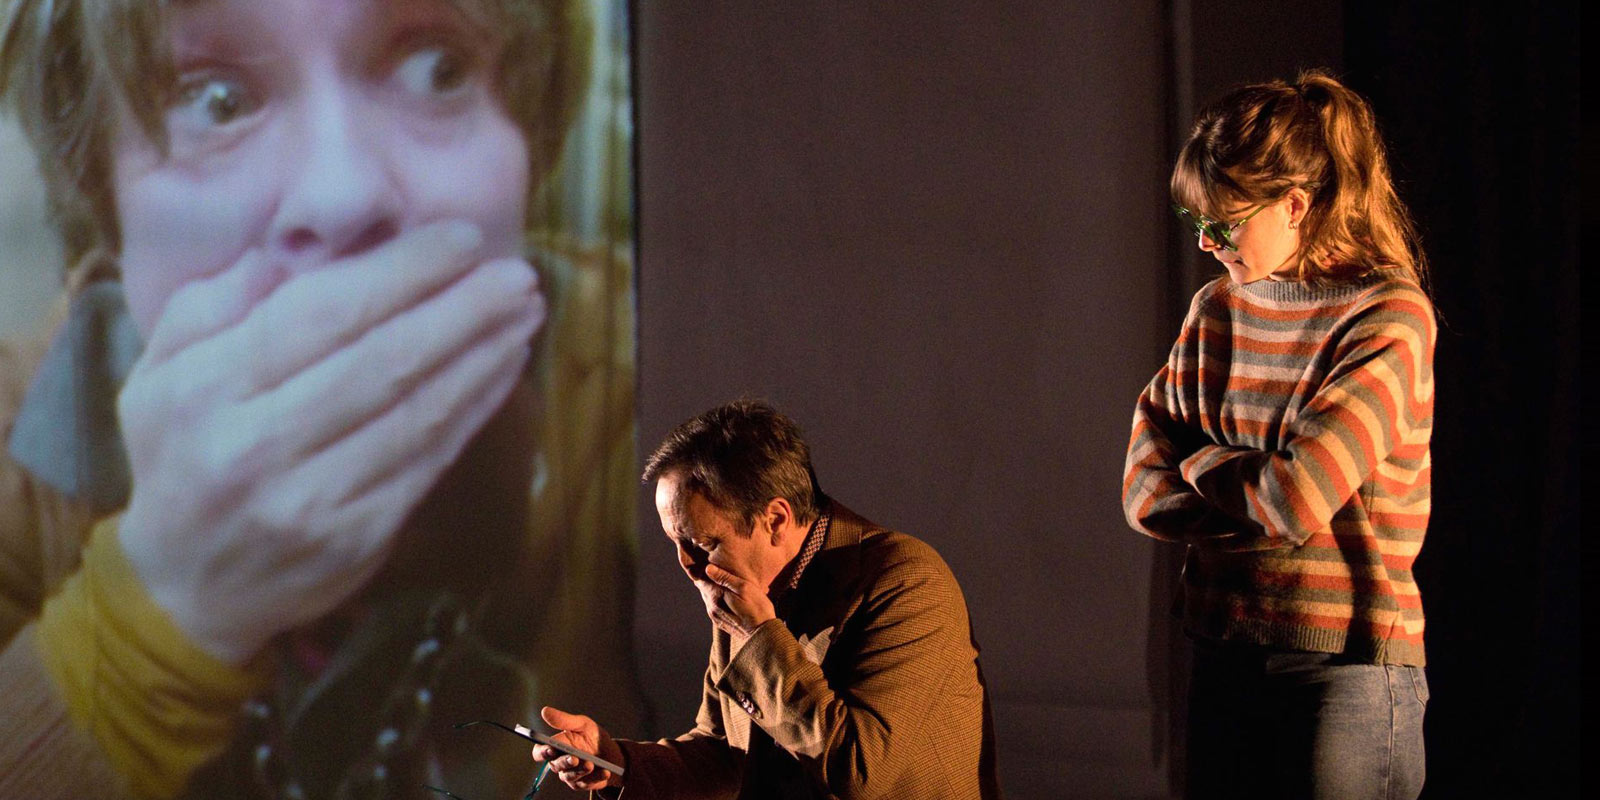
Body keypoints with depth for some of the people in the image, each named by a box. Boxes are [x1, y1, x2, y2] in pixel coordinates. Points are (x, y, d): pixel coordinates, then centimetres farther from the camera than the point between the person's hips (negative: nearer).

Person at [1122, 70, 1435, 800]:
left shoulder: (1388, 318, -11)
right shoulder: (1217, 309, 9)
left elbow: (1300, 497, -19)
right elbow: (1143, 491, 6)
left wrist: (1206, 463, -1)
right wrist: (1252, 491, -11)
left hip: (1347, 664, -6)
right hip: (1224, 659, 6)